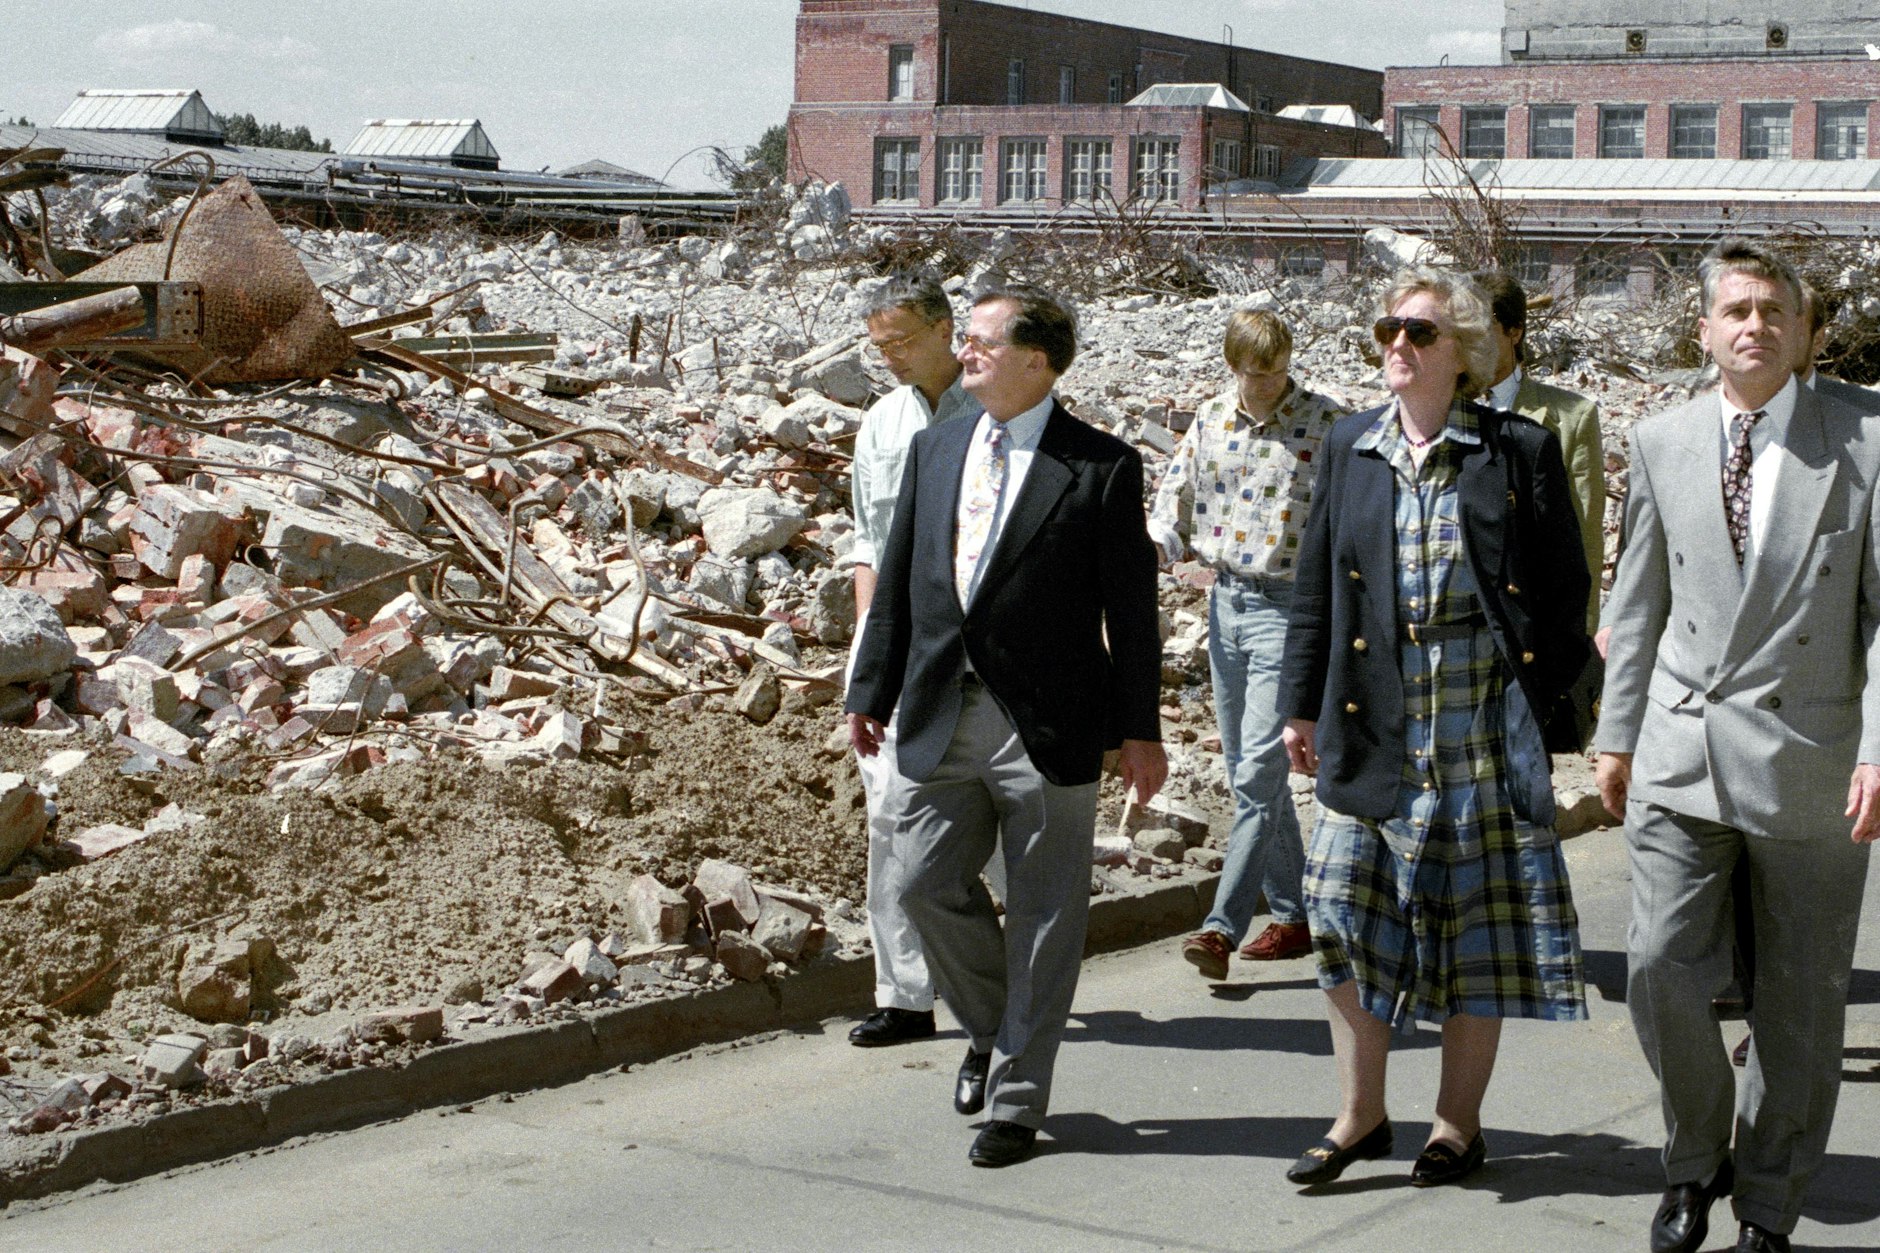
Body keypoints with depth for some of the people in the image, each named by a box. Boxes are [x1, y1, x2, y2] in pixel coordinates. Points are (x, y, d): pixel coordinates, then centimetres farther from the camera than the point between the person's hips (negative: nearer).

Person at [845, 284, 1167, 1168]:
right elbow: (897, 581, 14)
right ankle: (992, 1030, 31)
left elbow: (1130, 607, -4)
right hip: (943, 716, 5)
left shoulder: (1100, 467, -5)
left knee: (1042, 913, 3)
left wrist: (1139, 729, -4)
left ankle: (1016, 1100, 14)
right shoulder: (934, 450, 11)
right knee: (927, 883, 5)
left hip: (1047, 727, -5)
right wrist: (872, 692, 11)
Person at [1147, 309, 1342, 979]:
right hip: (1226, 600, 6)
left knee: (1257, 772, -12)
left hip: (1290, 606, -6)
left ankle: (1223, 925, -11)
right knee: (1248, 771, 11)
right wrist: (1154, 548, -8)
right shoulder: (1210, 421, 8)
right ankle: (1293, 916, 22)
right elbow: (1175, 498, 12)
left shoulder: (1325, 424, -6)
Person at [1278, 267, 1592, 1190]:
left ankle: (1458, 1123, 18)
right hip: (1372, 724, 3)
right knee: (1345, 914, 1)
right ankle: (1361, 1115, 16)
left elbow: (1563, 588, 0)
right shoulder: (1350, 447, 9)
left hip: (1482, 724, -3)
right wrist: (1302, 704, 10)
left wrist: (1541, 704, -6)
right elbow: (1315, 584, 13)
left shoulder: (1519, 452, -1)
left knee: (1478, 925, 5)